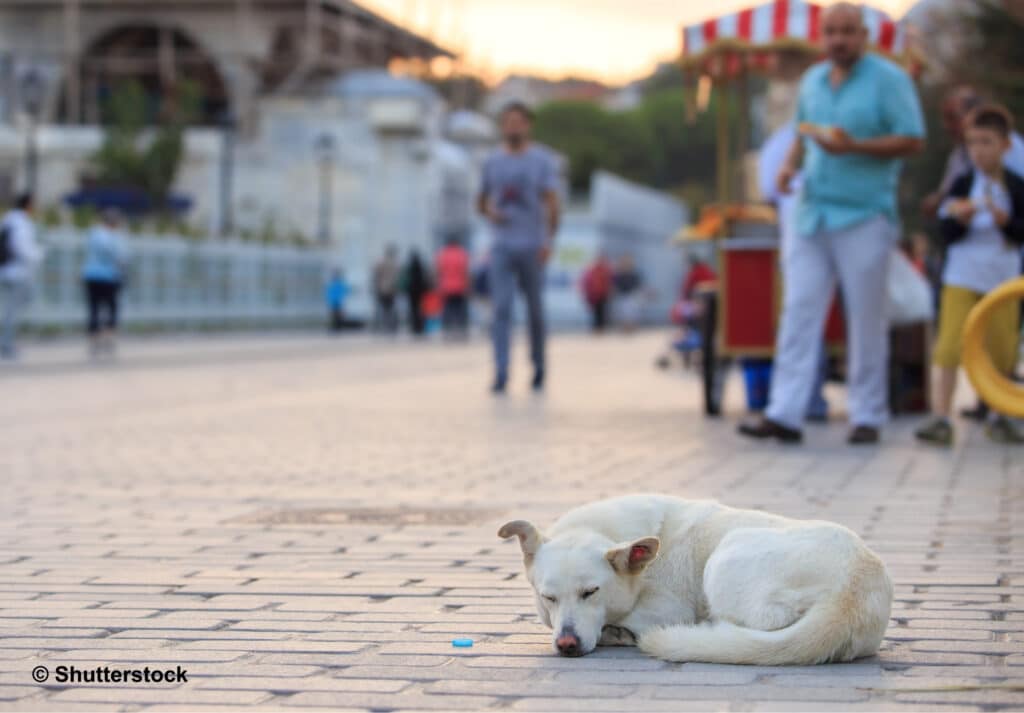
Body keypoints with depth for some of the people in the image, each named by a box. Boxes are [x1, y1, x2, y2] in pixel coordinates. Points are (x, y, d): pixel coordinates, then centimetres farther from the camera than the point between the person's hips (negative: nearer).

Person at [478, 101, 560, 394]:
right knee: (501, 308, -9)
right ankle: (501, 374, -15)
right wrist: (489, 212, -5)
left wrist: (548, 240, -20)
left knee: (534, 309, 7)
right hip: (501, 247, 2)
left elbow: (552, 203, -8)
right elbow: (481, 201, 19)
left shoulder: (542, 160, 0)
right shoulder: (492, 162, 10)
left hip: (531, 246, -2)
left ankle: (538, 368, 25)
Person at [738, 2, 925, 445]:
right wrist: (791, 164, 5)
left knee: (866, 320, 1)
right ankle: (784, 414, -4)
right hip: (813, 214, 5)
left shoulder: (888, 80, -4)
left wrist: (854, 147, -20)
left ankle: (867, 417, 10)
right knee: (799, 312, -2)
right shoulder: (812, 81, 14)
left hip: (864, 217, -5)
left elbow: (913, 141, -9)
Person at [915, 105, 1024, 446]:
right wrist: (960, 219, -24)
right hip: (962, 277, -1)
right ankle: (941, 418, -10)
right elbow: (949, 234, -4)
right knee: (950, 346, -9)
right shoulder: (963, 184, -2)